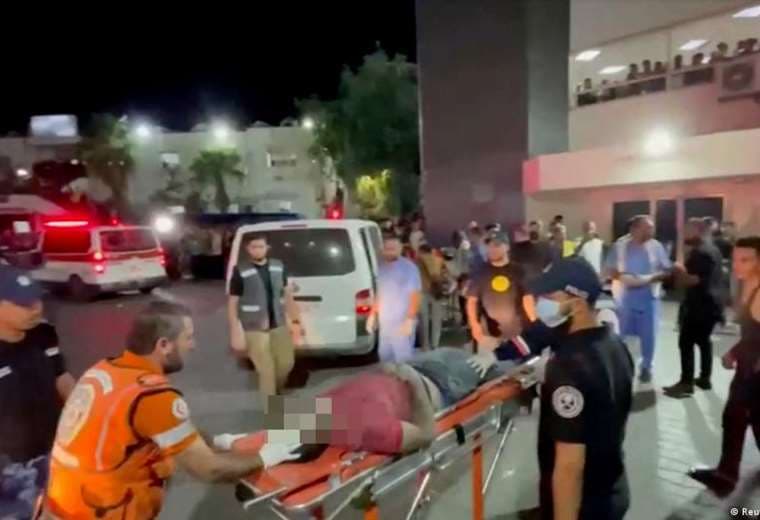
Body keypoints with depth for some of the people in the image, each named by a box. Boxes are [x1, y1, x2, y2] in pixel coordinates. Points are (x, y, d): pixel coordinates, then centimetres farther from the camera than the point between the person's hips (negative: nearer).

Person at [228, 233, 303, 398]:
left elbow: (287, 294, 11)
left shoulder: (279, 267, 2)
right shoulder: (240, 272, -11)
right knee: (266, 371, -1)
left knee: (287, 363, 14)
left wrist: (295, 320, 10)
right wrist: (235, 334, -11)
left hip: (279, 325, 5)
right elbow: (232, 304, -8)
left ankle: (275, 391, 43)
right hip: (255, 330, -5)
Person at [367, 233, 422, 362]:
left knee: (403, 357, -4)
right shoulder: (381, 268, 10)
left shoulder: (409, 267, -10)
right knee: (384, 356, 14)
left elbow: (416, 295, -13)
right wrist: (373, 315, 15)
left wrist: (410, 319, -18)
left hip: (402, 322, -7)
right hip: (384, 322, 7)